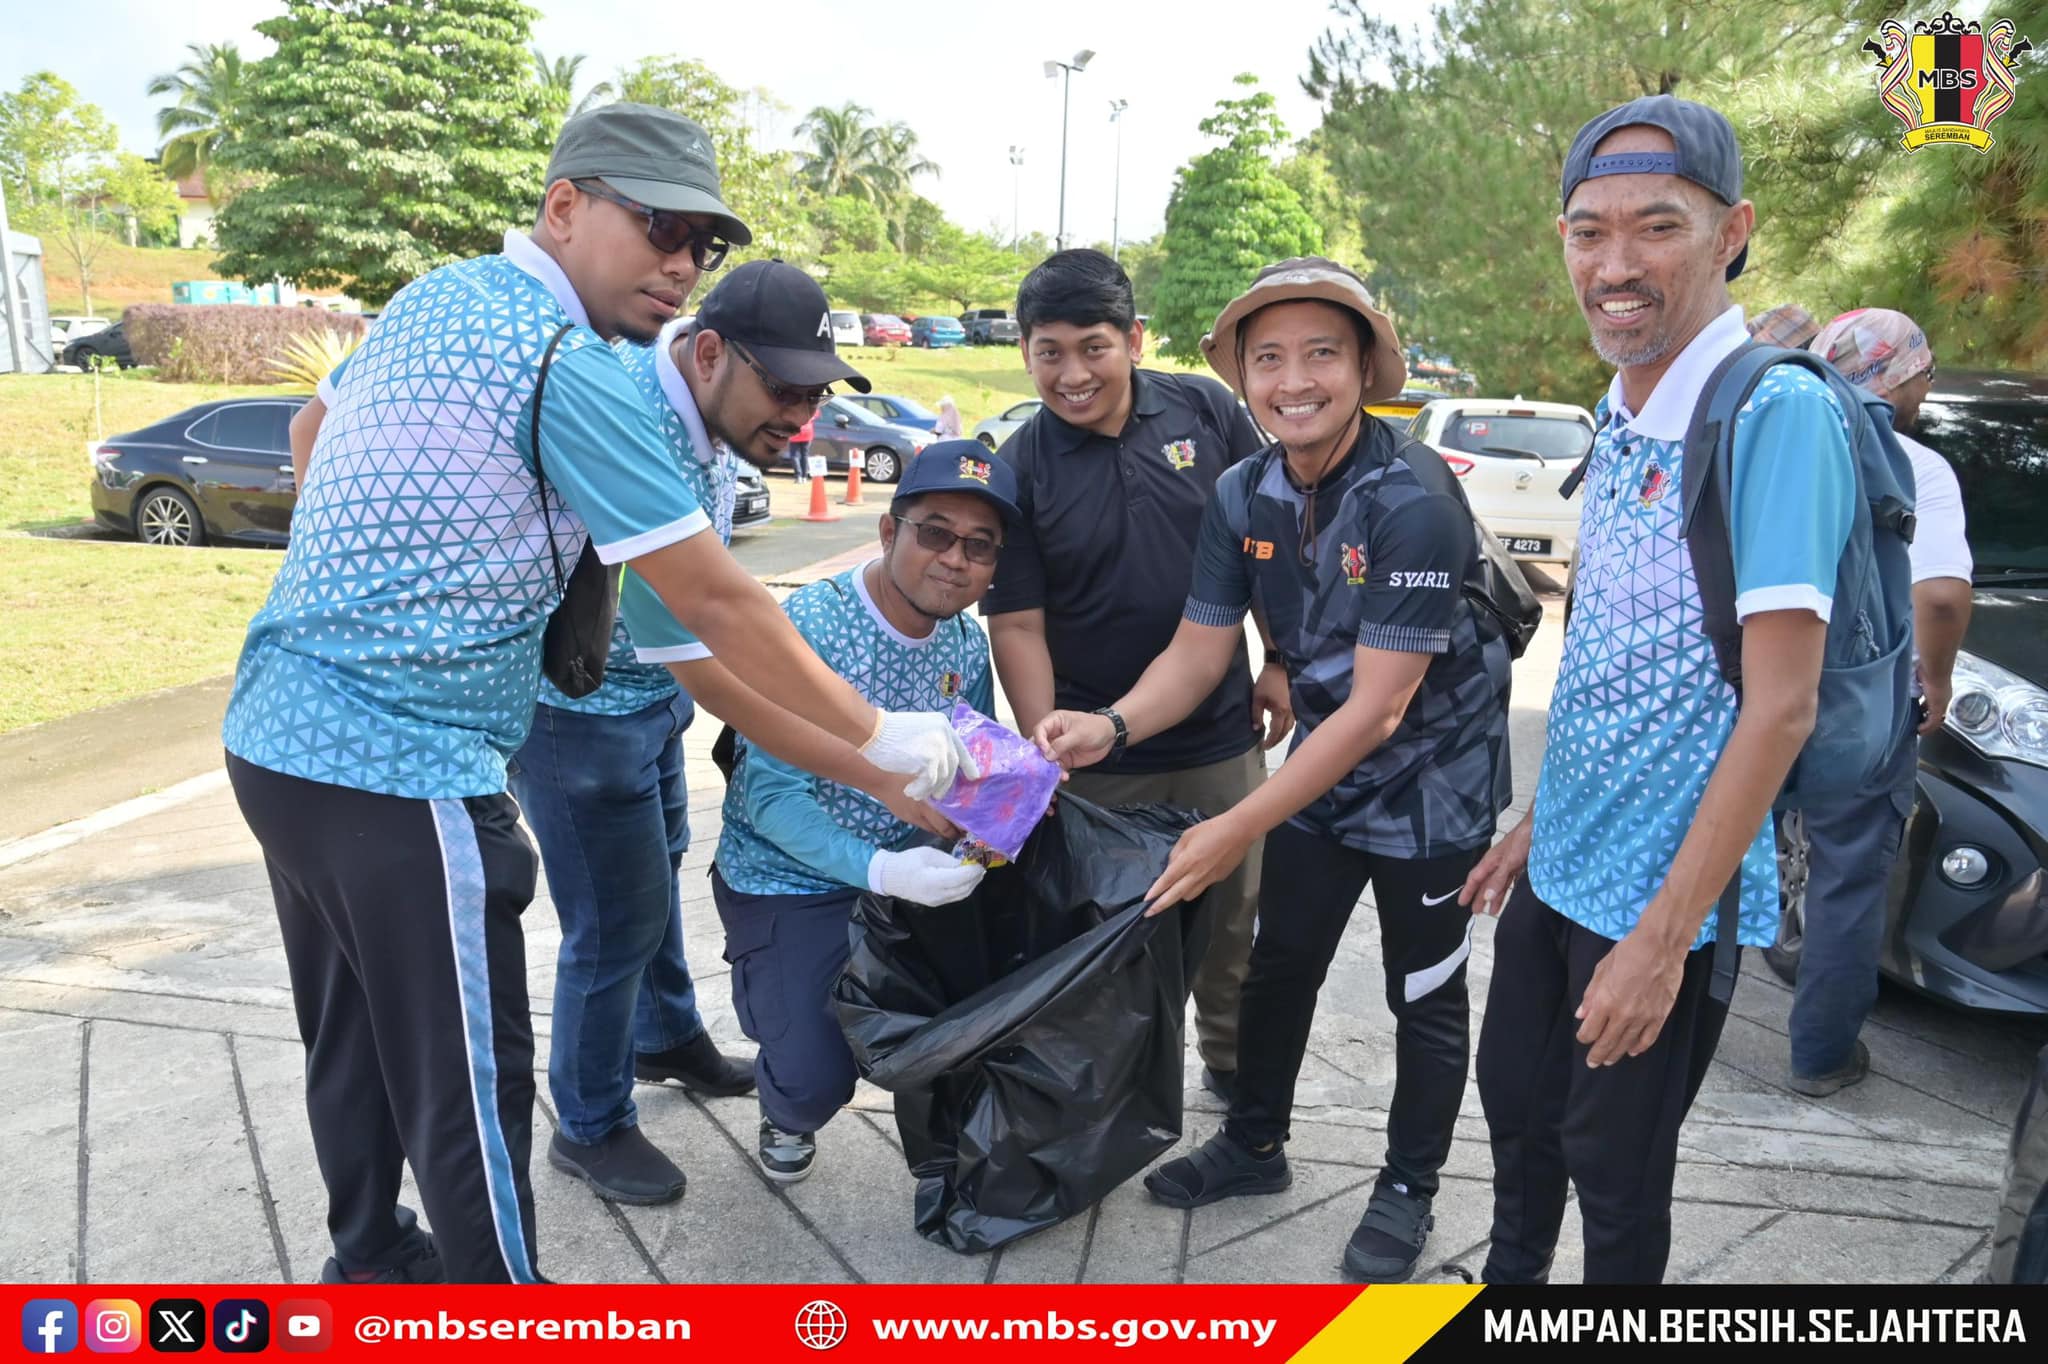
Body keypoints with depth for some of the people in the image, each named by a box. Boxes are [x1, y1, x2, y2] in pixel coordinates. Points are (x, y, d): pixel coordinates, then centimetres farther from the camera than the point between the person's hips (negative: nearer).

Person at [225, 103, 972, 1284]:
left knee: (353, 1046, 23)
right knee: (470, 1088, 2)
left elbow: (310, 428, 26)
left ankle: (375, 1262, 42)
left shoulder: (434, 295, 9)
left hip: (277, 732, 10)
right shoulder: (571, 367, -18)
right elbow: (718, 602, -18)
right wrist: (882, 740, -9)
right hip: (400, 770, -10)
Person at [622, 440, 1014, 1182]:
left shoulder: (968, 646, -2)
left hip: (914, 873, 6)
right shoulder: (808, 626, -23)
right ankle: (788, 1113, 21)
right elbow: (769, 794, -27)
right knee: (816, 1077, -19)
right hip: (789, 884, -5)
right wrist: (879, 869, -39)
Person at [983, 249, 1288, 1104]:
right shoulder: (1017, 470, -8)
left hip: (1223, 734, 2)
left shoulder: (1205, 411, -4)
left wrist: (1278, 662, 3)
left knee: (1235, 912, 17)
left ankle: (1232, 1059, 41)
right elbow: (1018, 625, -9)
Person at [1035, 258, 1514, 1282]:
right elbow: (1197, 652, -6)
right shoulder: (1243, 495, -8)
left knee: (1424, 996, 11)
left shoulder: (1412, 500, -28)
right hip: (1322, 760, 6)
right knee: (1279, 965, 17)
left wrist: (1239, 829, -31)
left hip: (1431, 775, -5)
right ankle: (1254, 1142, 40)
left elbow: (1379, 706, -29)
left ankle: (1407, 1189, 34)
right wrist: (1113, 726, -26)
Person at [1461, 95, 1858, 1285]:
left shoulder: (1778, 413, -19)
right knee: (1516, 1107, 22)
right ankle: (1509, 1279, 46)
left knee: (1615, 1165, 12)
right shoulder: (1620, 417, 5)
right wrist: (1535, 824, 14)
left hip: (1664, 898, -7)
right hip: (1559, 871, 7)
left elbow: (1779, 707, -22)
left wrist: (1664, 933, -21)